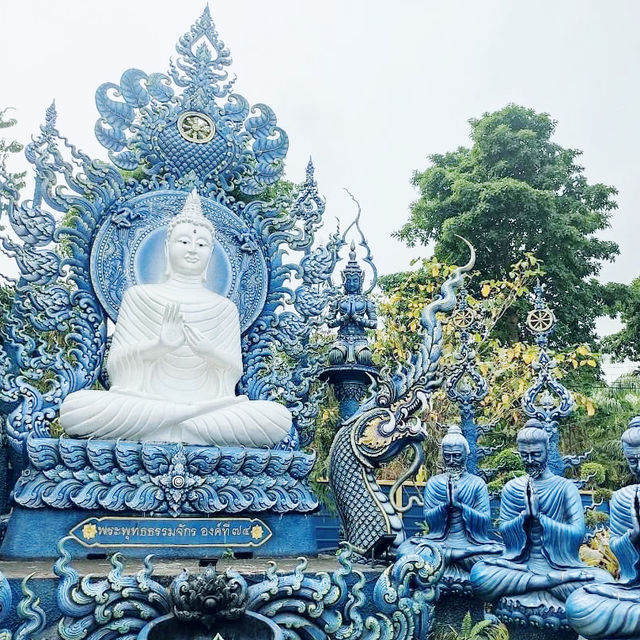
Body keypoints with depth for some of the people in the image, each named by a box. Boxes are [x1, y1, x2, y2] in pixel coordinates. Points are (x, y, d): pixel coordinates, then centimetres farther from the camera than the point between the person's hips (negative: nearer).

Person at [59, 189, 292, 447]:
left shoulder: (225, 308, 14)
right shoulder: (139, 296, 9)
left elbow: (235, 373, 8)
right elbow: (114, 362, 3)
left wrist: (210, 351, -14)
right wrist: (158, 345, -17)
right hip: (142, 402, -1)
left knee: (279, 416, -24)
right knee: (74, 405, -32)